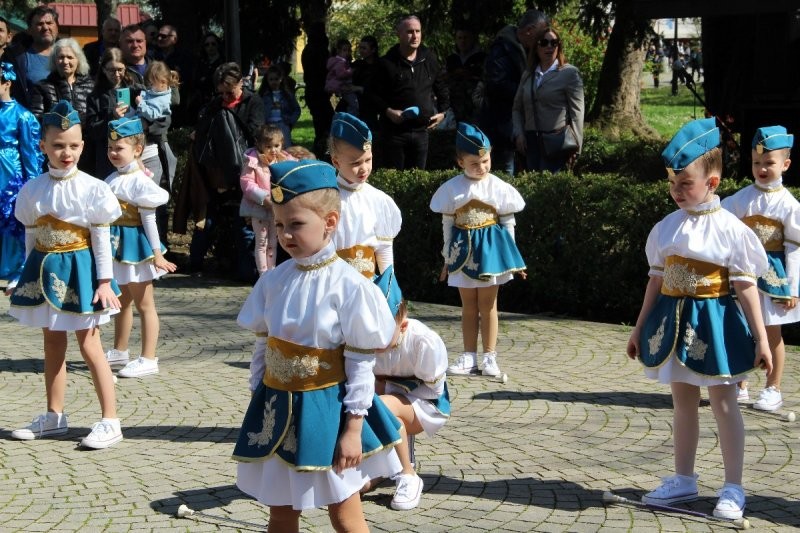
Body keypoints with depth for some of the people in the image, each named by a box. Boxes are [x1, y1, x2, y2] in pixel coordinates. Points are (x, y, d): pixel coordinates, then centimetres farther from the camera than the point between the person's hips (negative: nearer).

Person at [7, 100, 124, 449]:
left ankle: (110, 420, 4)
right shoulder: (33, 190, 1)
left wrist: (104, 281, -11)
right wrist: (30, 274, 10)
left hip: (78, 270, -5)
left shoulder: (91, 188, -10)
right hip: (44, 271, 5)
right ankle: (54, 416, 25)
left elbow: (100, 238, -9)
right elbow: (31, 237, 8)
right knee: (52, 345, 14)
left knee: (89, 345, -2)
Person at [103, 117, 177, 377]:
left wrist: (157, 254, -15)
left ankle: (148, 360, 2)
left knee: (144, 304, -1)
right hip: (117, 247, 8)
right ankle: (119, 351, 33)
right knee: (121, 301, 20)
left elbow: (149, 220, -16)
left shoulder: (139, 181, -16)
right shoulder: (111, 180, 8)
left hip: (135, 246, -8)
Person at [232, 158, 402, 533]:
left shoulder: (348, 285, -14)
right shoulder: (273, 281, 1)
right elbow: (262, 346, 9)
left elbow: (361, 364, -12)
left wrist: (353, 428, -14)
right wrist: (258, 401, 9)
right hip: (276, 409, 5)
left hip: (326, 410, -5)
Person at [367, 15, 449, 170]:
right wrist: (388, 111, -16)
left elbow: (441, 88, 20)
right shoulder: (387, 63, -6)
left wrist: (442, 111, 11)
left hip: (421, 130, 4)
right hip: (394, 130, -4)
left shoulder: (429, 59, 7)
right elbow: (374, 93, -2)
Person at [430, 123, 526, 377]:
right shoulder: (452, 189, -1)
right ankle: (469, 357, 14)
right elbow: (447, 225, 6)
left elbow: (508, 222, 2)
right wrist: (448, 257, 9)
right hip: (463, 249, 2)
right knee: (468, 306, 9)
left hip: (490, 248, -2)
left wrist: (509, 254, 1)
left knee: (487, 305, 4)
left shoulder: (498, 187, -3)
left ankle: (489, 357, 9)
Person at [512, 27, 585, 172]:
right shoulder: (527, 75, 16)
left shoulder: (570, 73, 0)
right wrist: (519, 133, 4)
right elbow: (517, 108, 20)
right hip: (530, 142, 5)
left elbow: (576, 113, -4)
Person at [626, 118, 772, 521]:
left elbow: (746, 286, -10)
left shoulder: (728, 229, -11)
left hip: (713, 322, -5)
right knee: (683, 401, 14)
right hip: (673, 322, 5)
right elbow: (656, 280, 12)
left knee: (723, 402, 2)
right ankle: (683, 480, 26)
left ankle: (733, 488, 10)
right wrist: (640, 327, 15)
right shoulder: (667, 228, 4)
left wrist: (760, 338, -11)